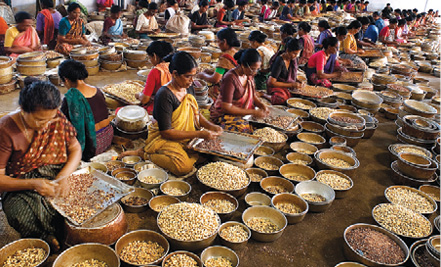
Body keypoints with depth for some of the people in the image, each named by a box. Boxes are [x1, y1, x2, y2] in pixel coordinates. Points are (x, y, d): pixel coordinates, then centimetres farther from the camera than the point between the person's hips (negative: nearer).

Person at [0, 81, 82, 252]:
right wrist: (33, 184, -29)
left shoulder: (57, 118, -6)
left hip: (55, 178, 4)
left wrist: (63, 177, -16)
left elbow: (75, 148, 2)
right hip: (21, 189, -3)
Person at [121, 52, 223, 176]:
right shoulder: (164, 95, -24)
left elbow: (196, 114, 15)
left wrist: (211, 126, -5)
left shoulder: (189, 89, 1)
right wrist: (199, 134, -25)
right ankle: (144, 153, -8)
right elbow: (166, 132, -25)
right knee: (184, 167, -29)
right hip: (163, 138, -7)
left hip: (187, 136, 8)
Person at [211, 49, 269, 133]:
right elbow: (226, 108, -23)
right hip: (225, 116, -8)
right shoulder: (230, 78, -22)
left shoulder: (249, 75, 4)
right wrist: (253, 112, -23)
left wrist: (262, 105, -5)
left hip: (244, 113, 8)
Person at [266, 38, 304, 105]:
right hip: (276, 87, -9)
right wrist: (291, 85, -18)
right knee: (282, 99, -41)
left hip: (289, 88, 9)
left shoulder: (294, 59, 4)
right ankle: (264, 96, -10)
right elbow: (271, 82, -19)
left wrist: (299, 82, -3)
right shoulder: (280, 61, -18)